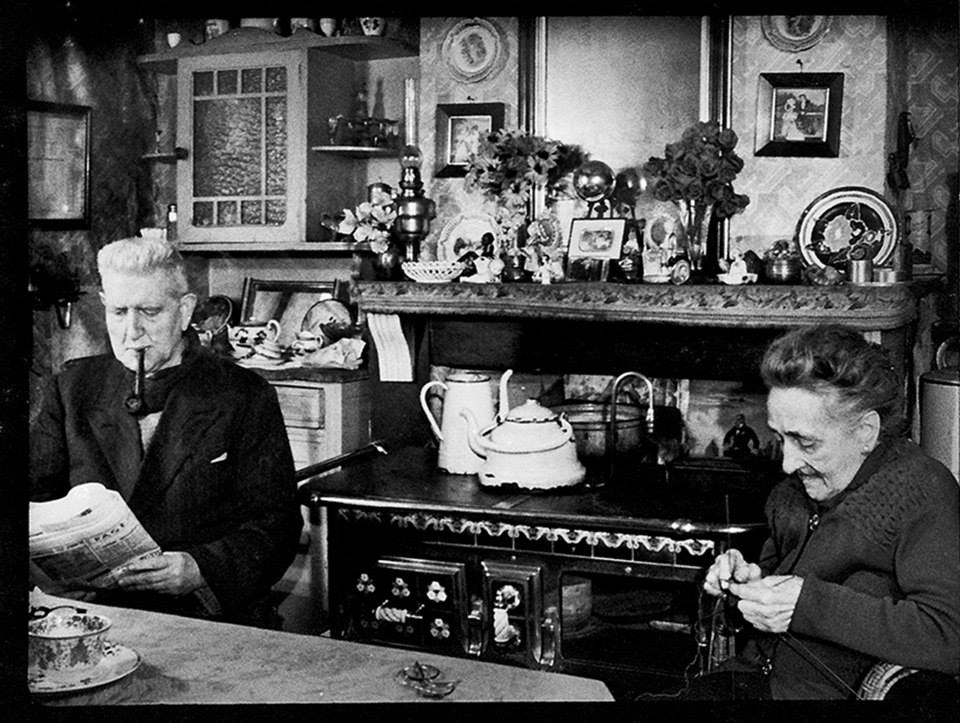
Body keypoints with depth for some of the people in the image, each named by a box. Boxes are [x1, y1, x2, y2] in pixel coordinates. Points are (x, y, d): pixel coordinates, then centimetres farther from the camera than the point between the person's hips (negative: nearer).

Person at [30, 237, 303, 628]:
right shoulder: (73, 387, 13)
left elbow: (276, 525, -2)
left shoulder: (245, 397, 2)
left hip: (203, 614, -3)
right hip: (87, 608, 3)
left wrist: (200, 569, -20)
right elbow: (33, 496, 8)